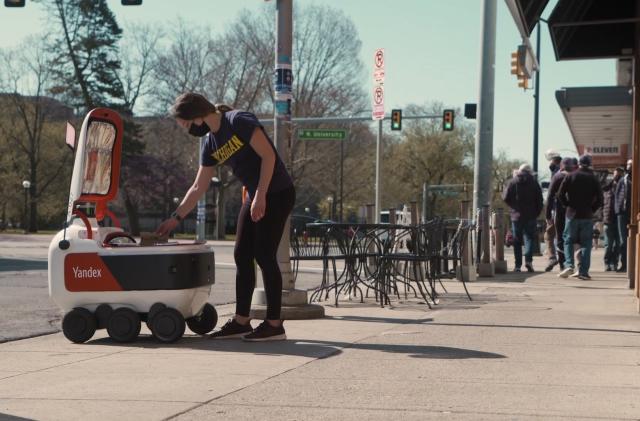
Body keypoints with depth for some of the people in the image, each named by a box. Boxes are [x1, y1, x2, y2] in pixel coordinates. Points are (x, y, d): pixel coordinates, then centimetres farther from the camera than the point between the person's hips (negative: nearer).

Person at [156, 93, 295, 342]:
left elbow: (268, 155, -18)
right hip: (255, 197, 8)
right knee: (242, 256, 6)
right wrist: (175, 218, 14)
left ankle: (274, 325, -4)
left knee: (264, 255, -9)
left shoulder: (239, 122, -14)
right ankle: (241, 321, 13)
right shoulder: (210, 144, 9)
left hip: (278, 193, -8)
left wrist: (261, 196, -21)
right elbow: (198, 188, 14)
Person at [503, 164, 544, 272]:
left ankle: (518, 265, 4)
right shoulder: (534, 183, 1)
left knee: (517, 241, 6)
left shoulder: (513, 182, 1)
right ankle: (528, 260, -18)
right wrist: (536, 213, 8)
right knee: (529, 238, 4)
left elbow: (505, 198, -2)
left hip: (516, 215, 0)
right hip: (530, 216, 0)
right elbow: (540, 200, -1)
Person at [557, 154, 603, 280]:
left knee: (568, 241, 9)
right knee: (586, 243, 6)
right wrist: (591, 209, 9)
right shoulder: (593, 179, 1)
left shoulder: (570, 176, -1)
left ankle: (569, 265, -10)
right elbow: (599, 199, -3)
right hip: (587, 216, 0)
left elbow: (560, 195, -5)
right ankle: (583, 271, 1)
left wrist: (568, 206, 7)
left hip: (572, 214, 0)